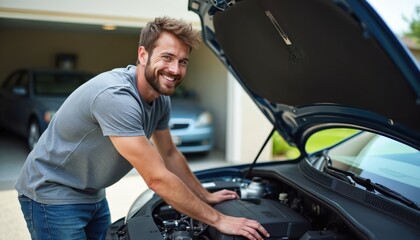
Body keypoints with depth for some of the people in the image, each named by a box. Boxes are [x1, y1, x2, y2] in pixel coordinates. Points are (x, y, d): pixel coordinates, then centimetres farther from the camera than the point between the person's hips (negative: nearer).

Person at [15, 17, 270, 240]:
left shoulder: (161, 99, -5)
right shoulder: (115, 96, -33)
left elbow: (170, 154, 10)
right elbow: (157, 178, -31)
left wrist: (206, 197, 11)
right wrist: (217, 219, -24)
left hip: (92, 195, 8)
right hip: (52, 195, -7)